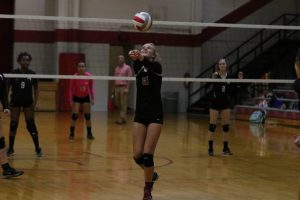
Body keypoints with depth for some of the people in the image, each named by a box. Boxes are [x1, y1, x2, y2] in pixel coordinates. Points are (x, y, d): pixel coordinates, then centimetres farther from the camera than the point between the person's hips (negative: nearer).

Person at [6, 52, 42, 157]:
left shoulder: (32, 74, -1)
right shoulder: (14, 73, -5)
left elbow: (36, 89, 6)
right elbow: (7, 88, 1)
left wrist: (35, 102, -4)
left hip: (28, 102, 0)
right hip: (15, 102, 0)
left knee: (31, 125, -3)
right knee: (13, 124, 2)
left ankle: (37, 148, 5)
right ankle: (11, 148, 13)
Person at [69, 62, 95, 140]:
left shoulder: (89, 76, -15)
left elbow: (91, 87, -2)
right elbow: (71, 89, -12)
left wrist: (92, 98, -5)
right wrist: (71, 100, -17)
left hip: (86, 97, 2)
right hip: (76, 97, -2)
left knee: (88, 116, 2)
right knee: (74, 116, -9)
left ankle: (89, 134, 13)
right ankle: (72, 134, 1)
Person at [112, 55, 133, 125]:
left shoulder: (127, 68, 0)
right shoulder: (116, 68, 17)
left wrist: (127, 88, -14)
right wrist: (113, 88, 16)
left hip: (123, 87, -6)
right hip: (117, 87, 6)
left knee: (123, 104, -7)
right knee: (118, 103, 6)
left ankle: (122, 119, -6)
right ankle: (122, 118, 15)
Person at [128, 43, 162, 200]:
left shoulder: (157, 66, -3)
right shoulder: (138, 66, 7)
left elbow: (148, 64, -29)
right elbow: (137, 65, -19)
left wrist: (141, 58, -52)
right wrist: (134, 57, -45)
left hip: (155, 115, -4)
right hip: (140, 115, 4)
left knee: (147, 155, -10)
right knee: (137, 156, -1)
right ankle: (152, 175, 29)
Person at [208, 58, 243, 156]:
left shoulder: (230, 76, 0)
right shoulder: (215, 75, -9)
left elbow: (233, 90, 5)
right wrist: (213, 79, -46)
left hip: (226, 103, 3)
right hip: (215, 102, -3)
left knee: (226, 126, 6)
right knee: (212, 126, -3)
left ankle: (225, 148, 14)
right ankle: (210, 148, 4)